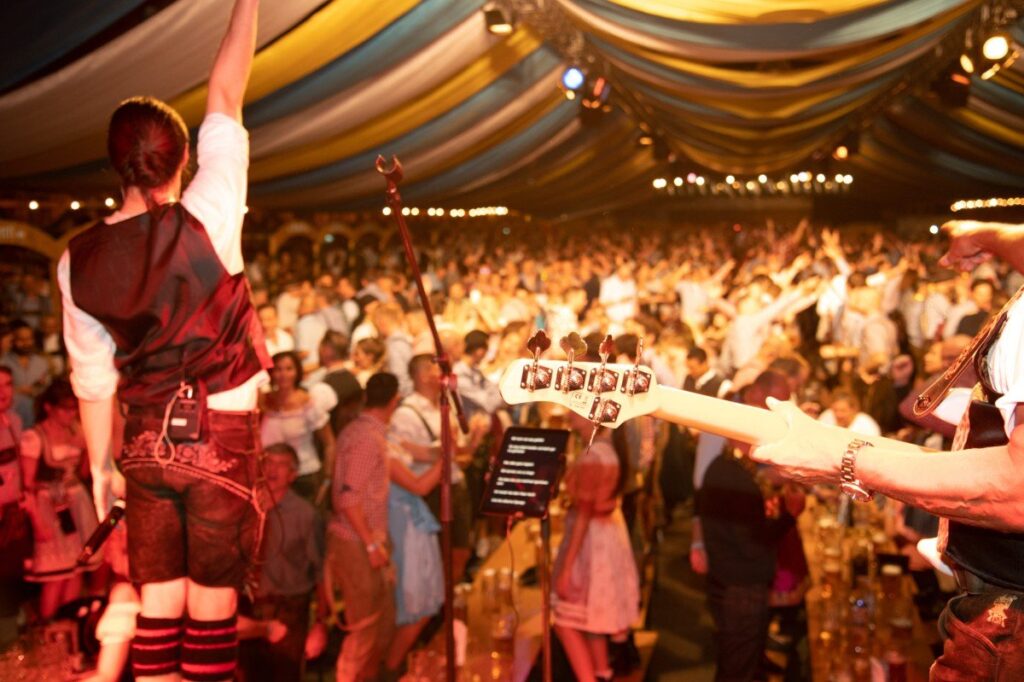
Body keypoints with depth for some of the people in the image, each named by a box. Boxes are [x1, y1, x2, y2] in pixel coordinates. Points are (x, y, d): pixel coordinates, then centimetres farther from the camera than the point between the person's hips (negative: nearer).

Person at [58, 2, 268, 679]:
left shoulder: (80, 259, -3)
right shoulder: (204, 222, -14)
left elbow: (92, 376, 3)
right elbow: (225, 95, -7)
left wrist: (101, 466, 14)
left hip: (147, 443, 3)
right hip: (221, 438, -3)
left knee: (157, 606, 11)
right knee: (212, 608, 6)